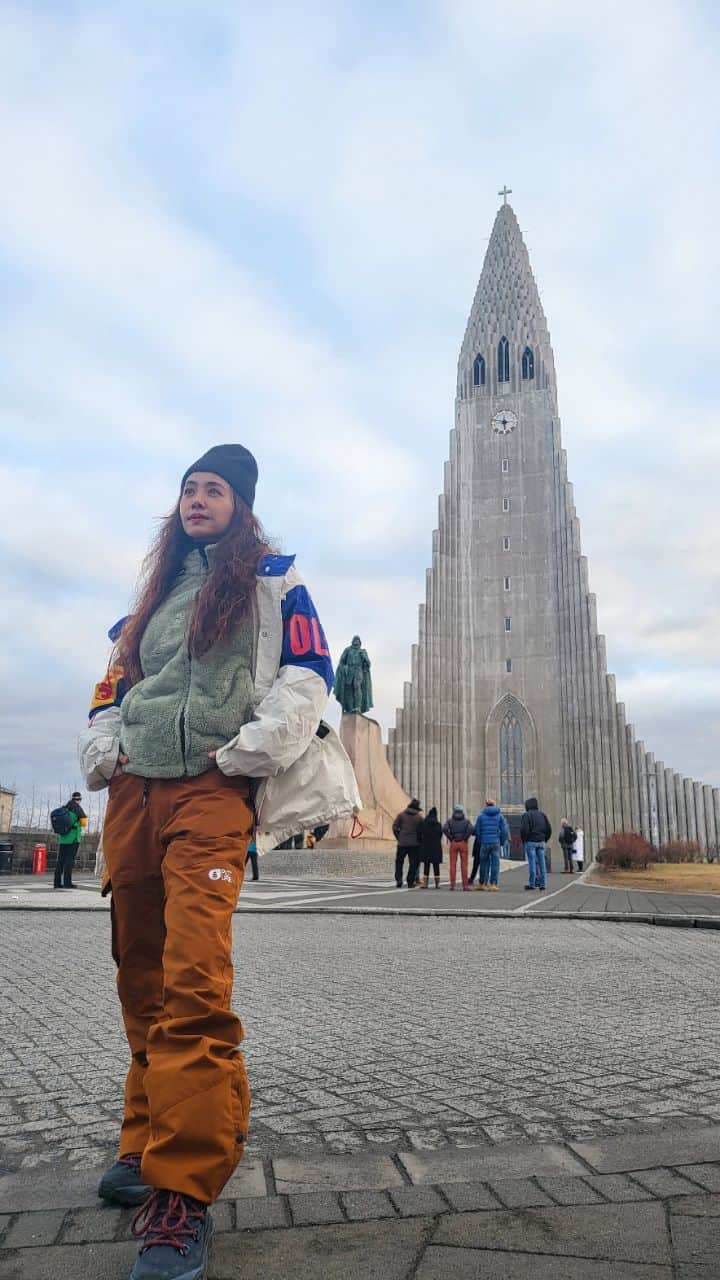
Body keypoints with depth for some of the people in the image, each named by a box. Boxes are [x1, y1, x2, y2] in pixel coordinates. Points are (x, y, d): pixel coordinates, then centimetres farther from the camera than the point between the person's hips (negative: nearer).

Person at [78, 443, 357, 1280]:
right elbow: (117, 678, 26)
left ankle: (182, 1194, -10)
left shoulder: (271, 579, 7)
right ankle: (147, 1142, 28)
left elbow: (308, 672, -2)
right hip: (132, 789, 6)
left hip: (212, 789, -6)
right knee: (141, 977, 11)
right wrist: (102, 747, 10)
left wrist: (248, 748, -11)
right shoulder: (158, 589, 23)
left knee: (193, 982, -18)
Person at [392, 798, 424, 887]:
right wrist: (419, 840, 12)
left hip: (402, 843, 1)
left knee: (399, 862, 11)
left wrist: (398, 838, 7)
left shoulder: (401, 815, 2)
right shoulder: (419, 817, 1)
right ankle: (410, 882, 4)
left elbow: (395, 827, -4)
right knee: (413, 863, 7)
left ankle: (398, 879, -2)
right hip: (415, 843, -1)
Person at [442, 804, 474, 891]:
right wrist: (465, 838, -5)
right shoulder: (466, 821, 4)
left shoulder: (450, 820, 5)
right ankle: (465, 885, 0)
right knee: (464, 865, 1)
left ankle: (452, 885, 2)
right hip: (463, 844, 0)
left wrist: (450, 838, -3)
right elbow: (470, 829, -15)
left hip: (453, 844, 1)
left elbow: (444, 829, -11)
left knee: (453, 864, 4)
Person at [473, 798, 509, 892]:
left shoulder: (481, 816, 3)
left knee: (483, 863, 10)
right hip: (496, 843, 0)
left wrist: (479, 842, 15)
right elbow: (504, 831, -1)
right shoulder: (500, 816, 4)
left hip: (484, 843, 1)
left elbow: (477, 831, 3)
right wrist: (502, 842, 9)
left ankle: (481, 883, 16)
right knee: (495, 864, 2)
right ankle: (493, 884, -2)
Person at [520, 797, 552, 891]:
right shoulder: (542, 815, 10)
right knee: (541, 863, 5)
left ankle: (532, 884, -3)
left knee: (532, 863, -3)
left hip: (530, 842, -4)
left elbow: (524, 829, -14)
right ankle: (542, 883, 5)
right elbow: (549, 829, 8)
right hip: (541, 842, 4)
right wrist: (545, 840, 15)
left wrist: (523, 840, -1)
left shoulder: (526, 815, -5)